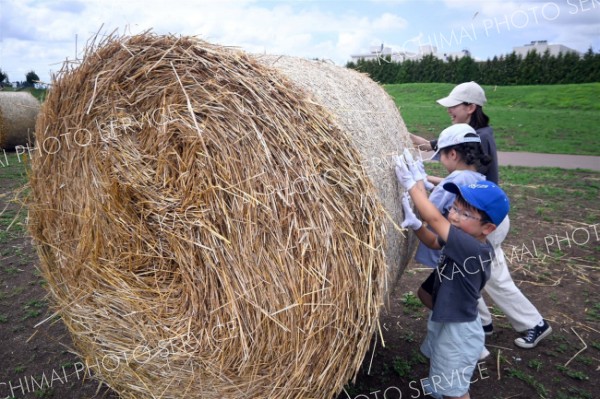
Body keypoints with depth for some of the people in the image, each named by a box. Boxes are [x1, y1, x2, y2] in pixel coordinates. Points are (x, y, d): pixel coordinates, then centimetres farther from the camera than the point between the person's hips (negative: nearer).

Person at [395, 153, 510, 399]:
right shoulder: (466, 242, -6)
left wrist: (411, 184, -29)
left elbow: (434, 218, -38)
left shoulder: (473, 249, -34)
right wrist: (414, 223, -8)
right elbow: (435, 242, 11)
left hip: (458, 331, -9)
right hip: (444, 321, 9)